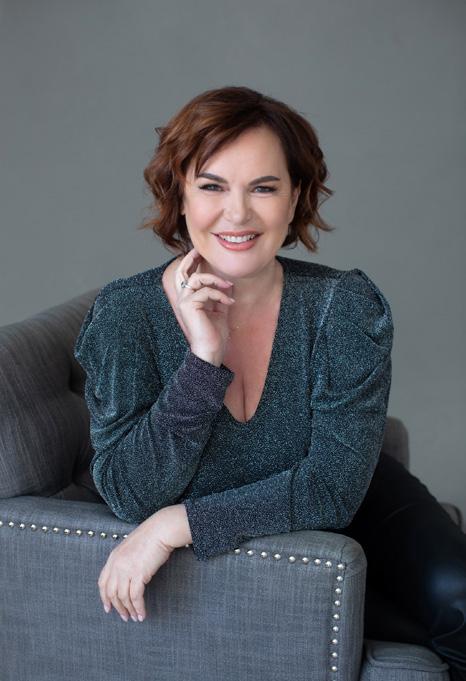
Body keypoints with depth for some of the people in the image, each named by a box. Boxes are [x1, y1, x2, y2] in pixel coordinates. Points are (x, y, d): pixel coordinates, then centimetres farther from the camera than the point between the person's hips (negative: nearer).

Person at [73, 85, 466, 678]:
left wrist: (179, 523, -31)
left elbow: (333, 486, -24)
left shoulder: (347, 306, -22)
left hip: (337, 510, 0)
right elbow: (127, 496, -24)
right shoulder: (124, 313, -20)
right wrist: (203, 360, -35)